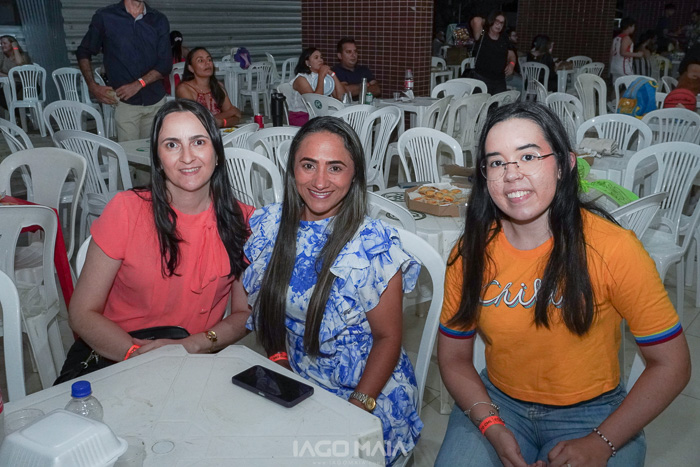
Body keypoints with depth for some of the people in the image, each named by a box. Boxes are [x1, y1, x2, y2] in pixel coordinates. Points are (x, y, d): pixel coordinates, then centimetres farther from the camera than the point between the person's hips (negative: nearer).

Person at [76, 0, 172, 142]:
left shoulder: (159, 20, 8)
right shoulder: (104, 17, 3)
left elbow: (165, 64, 2)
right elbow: (83, 53, 12)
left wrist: (139, 84, -12)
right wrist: (93, 86, -2)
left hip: (156, 101, 2)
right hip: (125, 102, -2)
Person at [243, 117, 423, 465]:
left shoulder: (373, 245, -15)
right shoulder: (270, 226, -2)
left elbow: (387, 337, -10)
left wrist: (357, 408, -18)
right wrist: (280, 362, -3)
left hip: (367, 390, -4)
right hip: (294, 386, 4)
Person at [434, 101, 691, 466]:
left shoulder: (612, 248, -17)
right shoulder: (471, 253, -9)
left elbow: (670, 363, -11)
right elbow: (453, 358, -1)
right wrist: (493, 427, -16)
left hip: (591, 411, -1)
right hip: (498, 403, 2)